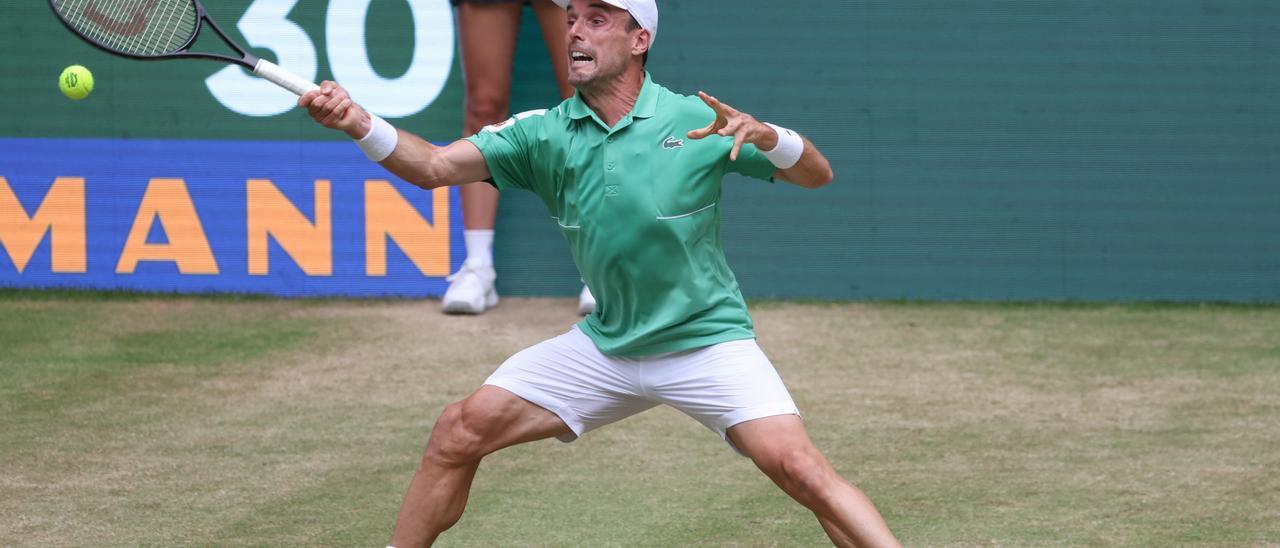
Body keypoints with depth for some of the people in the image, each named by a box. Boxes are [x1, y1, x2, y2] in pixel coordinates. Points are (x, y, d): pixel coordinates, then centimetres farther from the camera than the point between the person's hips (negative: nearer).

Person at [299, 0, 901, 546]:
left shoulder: (697, 120, -10)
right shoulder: (544, 134, -4)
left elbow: (818, 175, -9)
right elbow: (435, 166, -16)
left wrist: (764, 135, -30)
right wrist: (358, 123, -34)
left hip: (707, 342, -4)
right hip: (605, 344, 4)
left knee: (796, 466, -24)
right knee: (458, 432, -5)